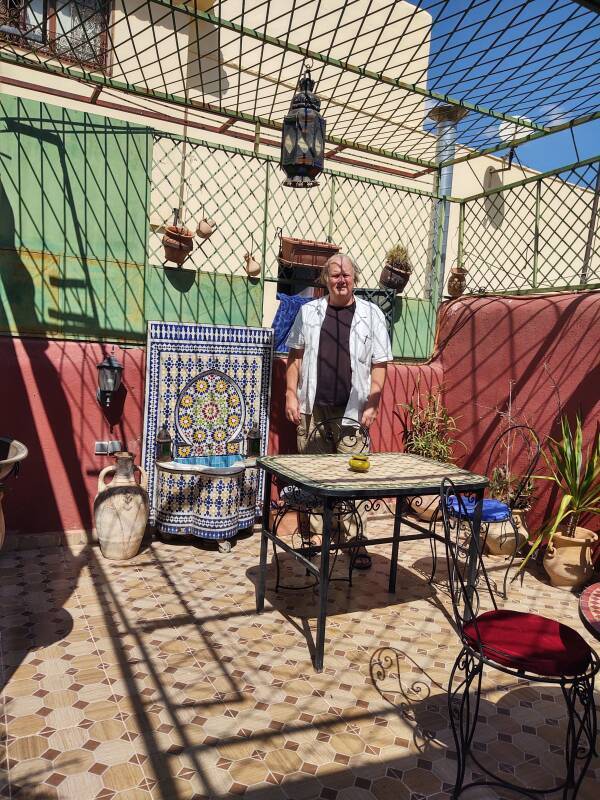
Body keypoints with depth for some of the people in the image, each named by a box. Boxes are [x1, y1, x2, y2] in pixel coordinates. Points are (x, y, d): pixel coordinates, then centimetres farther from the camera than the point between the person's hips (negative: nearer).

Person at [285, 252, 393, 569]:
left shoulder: (371, 314, 2)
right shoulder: (309, 312, 7)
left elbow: (379, 365, 2)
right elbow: (295, 357, 10)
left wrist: (372, 404, -6)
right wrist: (291, 395, 1)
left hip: (352, 410, -2)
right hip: (312, 408, 2)